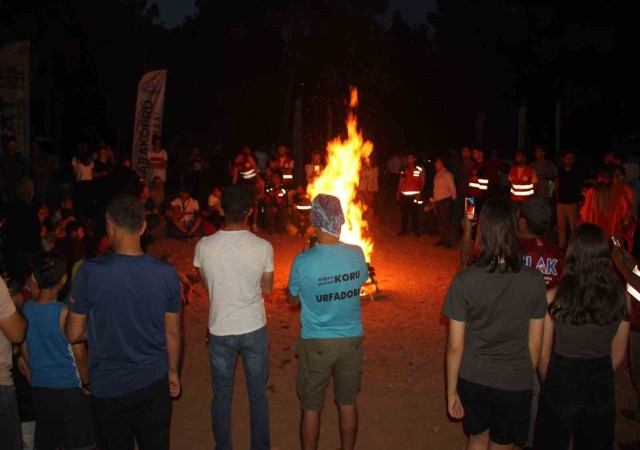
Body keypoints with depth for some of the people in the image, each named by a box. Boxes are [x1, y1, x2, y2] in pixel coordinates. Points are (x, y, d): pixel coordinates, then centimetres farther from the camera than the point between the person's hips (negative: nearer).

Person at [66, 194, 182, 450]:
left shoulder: (89, 272, -18)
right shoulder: (166, 273, -12)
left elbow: (74, 335, -8)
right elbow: (173, 333, -2)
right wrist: (173, 371, 13)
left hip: (108, 388, -1)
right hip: (154, 383, 2)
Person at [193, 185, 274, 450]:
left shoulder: (204, 246, -12)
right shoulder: (263, 247, -15)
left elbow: (207, 285, 4)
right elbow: (267, 290, -2)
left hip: (220, 331, 0)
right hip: (254, 329, 0)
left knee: (221, 395, 17)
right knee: (257, 393, 17)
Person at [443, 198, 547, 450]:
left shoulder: (464, 281, -18)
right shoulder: (534, 281, -14)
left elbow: (455, 346, -12)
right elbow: (535, 344, -4)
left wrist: (451, 391, 1)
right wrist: (527, 378, 14)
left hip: (473, 380, 0)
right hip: (515, 384, 0)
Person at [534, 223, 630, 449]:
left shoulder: (554, 297, -20)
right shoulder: (620, 298, -12)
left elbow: (543, 355, -9)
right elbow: (618, 356, 1)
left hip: (561, 387, -2)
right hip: (602, 391, 2)